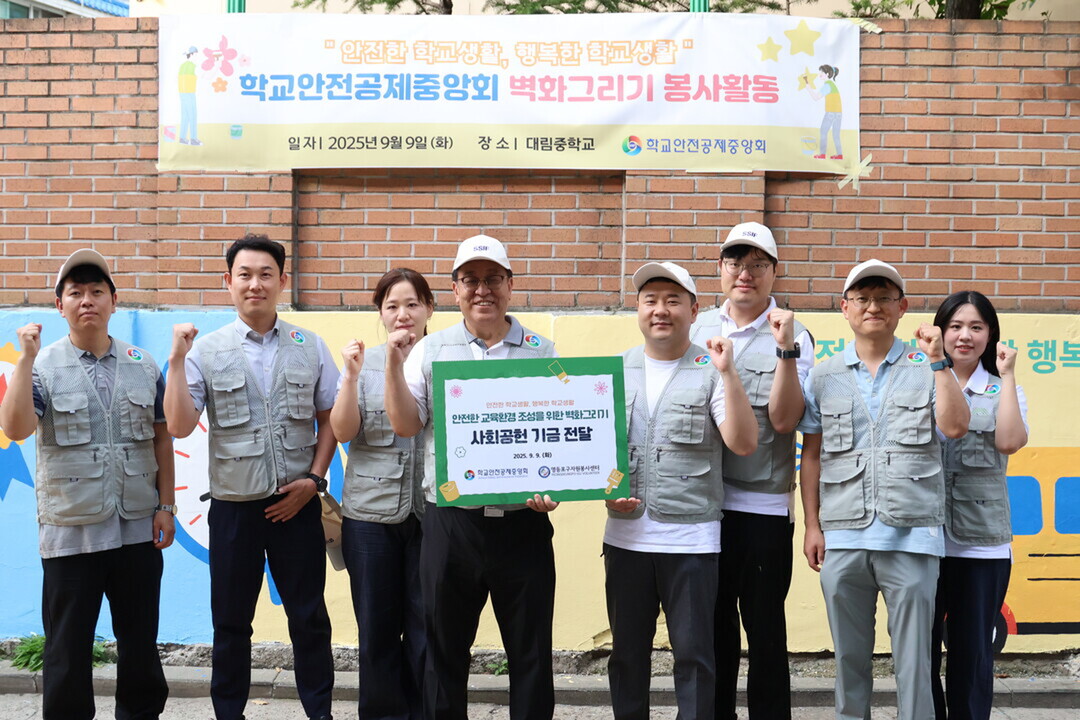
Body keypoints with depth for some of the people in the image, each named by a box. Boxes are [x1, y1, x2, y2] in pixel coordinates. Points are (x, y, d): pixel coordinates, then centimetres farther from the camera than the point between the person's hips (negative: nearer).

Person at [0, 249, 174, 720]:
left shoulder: (143, 365, 6)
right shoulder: (43, 366, -1)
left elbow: (161, 438, 8)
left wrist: (166, 506, 3)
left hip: (138, 529, 2)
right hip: (71, 533, -2)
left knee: (141, 641, 13)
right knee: (67, 648, 8)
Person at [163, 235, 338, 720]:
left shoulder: (310, 347, 2)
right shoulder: (206, 351, -1)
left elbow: (330, 419, 7)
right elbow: (179, 426, -7)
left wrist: (314, 479, -3)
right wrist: (177, 360, -13)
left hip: (297, 505, 1)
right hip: (233, 505, 0)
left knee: (309, 617, 8)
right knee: (231, 621, 11)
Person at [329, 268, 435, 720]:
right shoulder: (365, 362, 5)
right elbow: (343, 432, -1)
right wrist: (352, 377, -14)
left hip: (432, 511, -1)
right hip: (371, 512, 1)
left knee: (426, 628, 4)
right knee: (377, 628, 10)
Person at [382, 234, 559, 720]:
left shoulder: (541, 352, 6)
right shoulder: (430, 350, 7)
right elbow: (405, 424, 1)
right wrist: (395, 361, -10)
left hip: (523, 522, 0)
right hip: (450, 521, 1)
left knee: (531, 653, 8)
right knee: (444, 652, 12)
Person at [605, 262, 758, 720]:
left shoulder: (711, 372, -1)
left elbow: (744, 443, -11)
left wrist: (728, 373, -18)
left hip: (692, 539, -3)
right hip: (625, 536, 3)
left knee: (694, 655, 3)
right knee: (627, 652, 13)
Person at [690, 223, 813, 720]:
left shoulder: (791, 336, -1)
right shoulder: (697, 329, 9)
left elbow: (783, 419, -12)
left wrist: (786, 348, -19)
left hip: (763, 504, -3)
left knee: (765, 627, 6)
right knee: (713, 626, 14)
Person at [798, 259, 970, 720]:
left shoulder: (926, 369, 8)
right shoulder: (824, 376, 11)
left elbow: (955, 426, -7)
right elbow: (811, 454, 10)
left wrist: (938, 360, -9)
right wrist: (812, 526, 5)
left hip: (911, 537, -1)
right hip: (842, 539, 2)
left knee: (913, 661, 1)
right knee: (849, 657, 10)